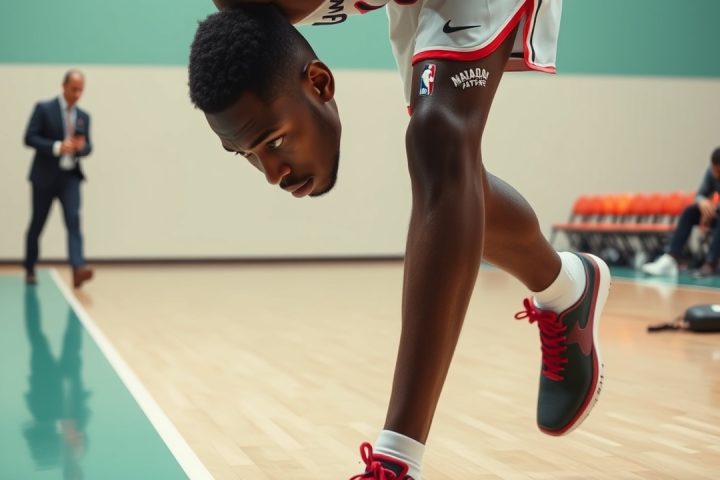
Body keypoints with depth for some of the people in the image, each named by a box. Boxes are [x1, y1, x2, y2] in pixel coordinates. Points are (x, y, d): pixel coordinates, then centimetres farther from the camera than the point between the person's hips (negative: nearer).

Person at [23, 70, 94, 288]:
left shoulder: (84, 117, 10)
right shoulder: (44, 109, -4)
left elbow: (88, 147, 12)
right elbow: (29, 138, -11)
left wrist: (82, 146, -13)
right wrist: (57, 147, -23)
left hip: (70, 176, 3)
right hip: (45, 176, -2)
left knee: (74, 220, -16)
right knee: (37, 224, 9)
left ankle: (78, 269, -27)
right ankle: (29, 269, 27)